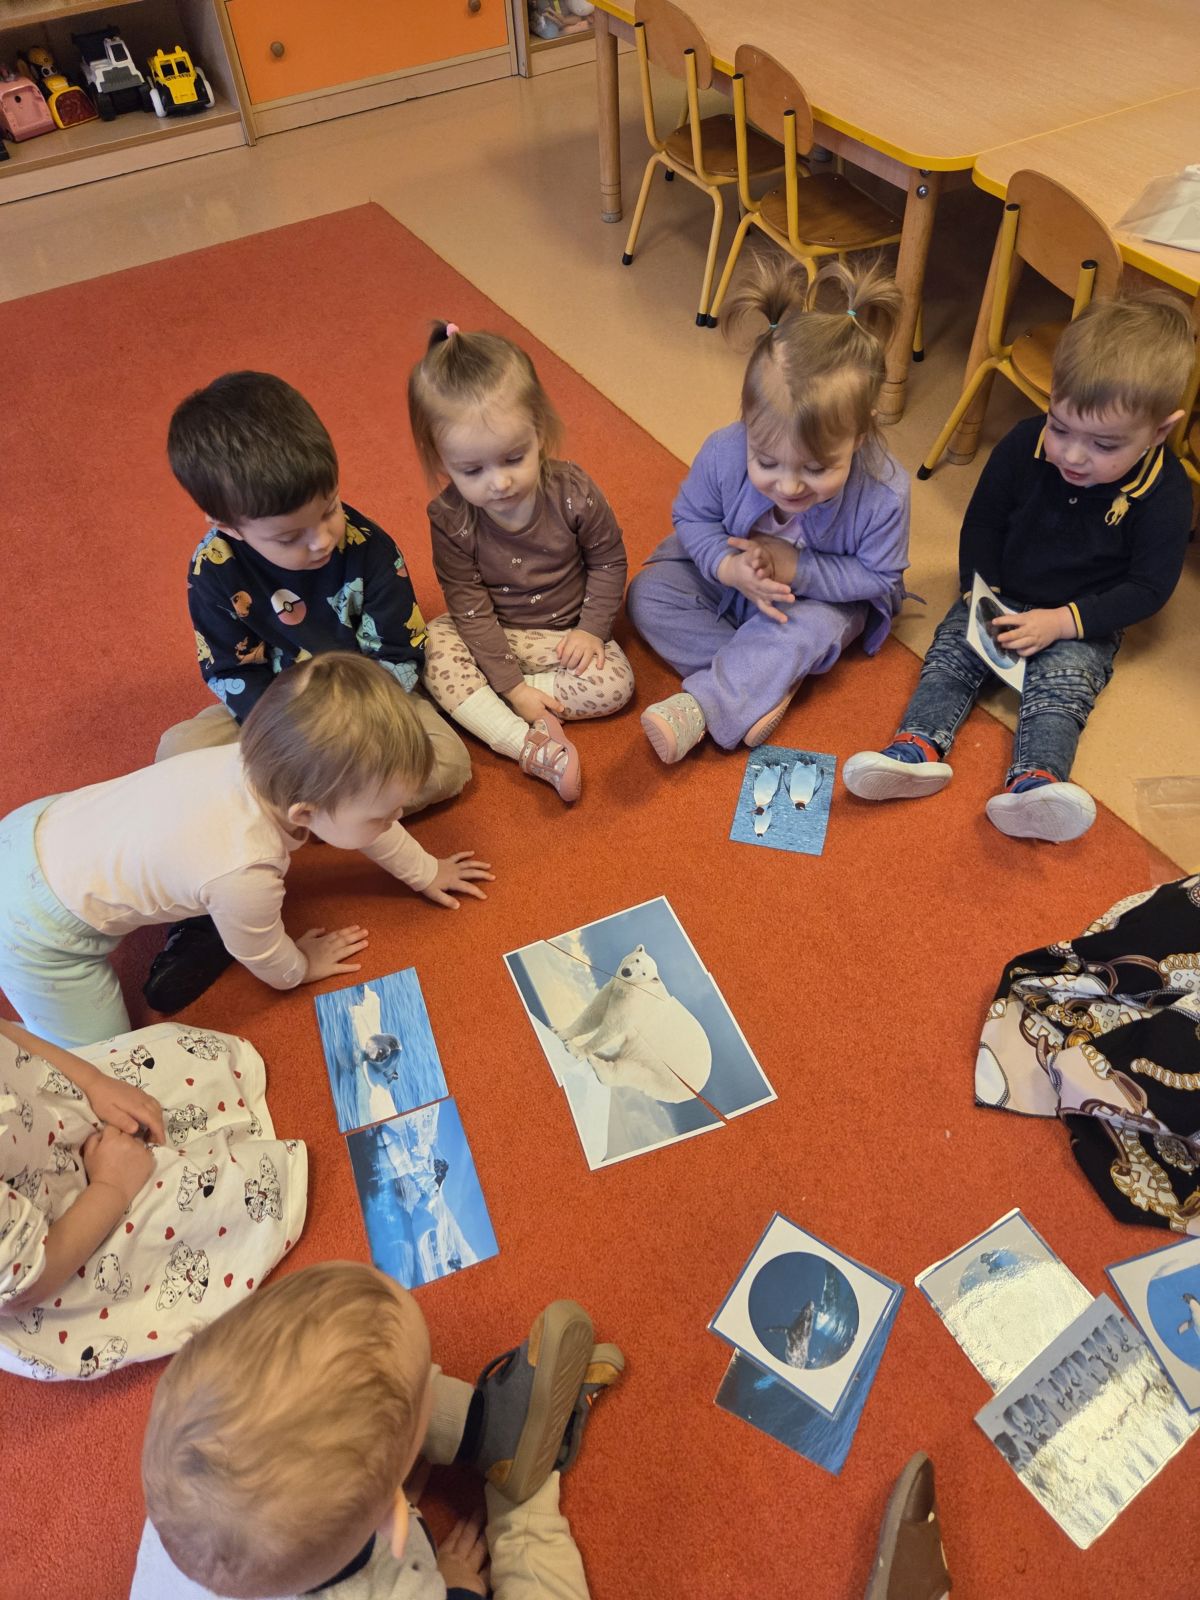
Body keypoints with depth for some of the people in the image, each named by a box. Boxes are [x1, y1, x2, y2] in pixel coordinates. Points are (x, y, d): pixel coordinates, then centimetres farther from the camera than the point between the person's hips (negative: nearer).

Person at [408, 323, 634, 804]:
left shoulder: (573, 493, -21)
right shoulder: (450, 519, -21)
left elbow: (608, 560, -5)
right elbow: (470, 609, -18)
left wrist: (592, 628, -12)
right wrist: (513, 686, -21)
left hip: (566, 633, 0)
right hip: (494, 635, 0)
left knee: (614, 683, -21)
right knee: (435, 644, -26)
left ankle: (479, 698, -14)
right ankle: (531, 747, -33)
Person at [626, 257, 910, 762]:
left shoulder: (883, 494, -33)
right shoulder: (723, 453, -29)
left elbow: (878, 575, -18)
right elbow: (692, 517, -10)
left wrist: (795, 568, -32)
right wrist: (728, 566, -31)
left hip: (822, 594, -3)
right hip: (727, 574, 3)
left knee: (810, 628, -35)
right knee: (648, 593, -14)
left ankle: (699, 707, -34)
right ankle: (771, 678, -23)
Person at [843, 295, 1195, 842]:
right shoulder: (1023, 445, -9)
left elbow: (1149, 587, -10)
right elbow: (982, 523, 4)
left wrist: (1063, 621, -22)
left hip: (1083, 625, -3)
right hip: (1000, 599, 3)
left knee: (1061, 682, -27)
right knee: (951, 649, -20)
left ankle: (1034, 781, -47)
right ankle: (920, 746, -38)